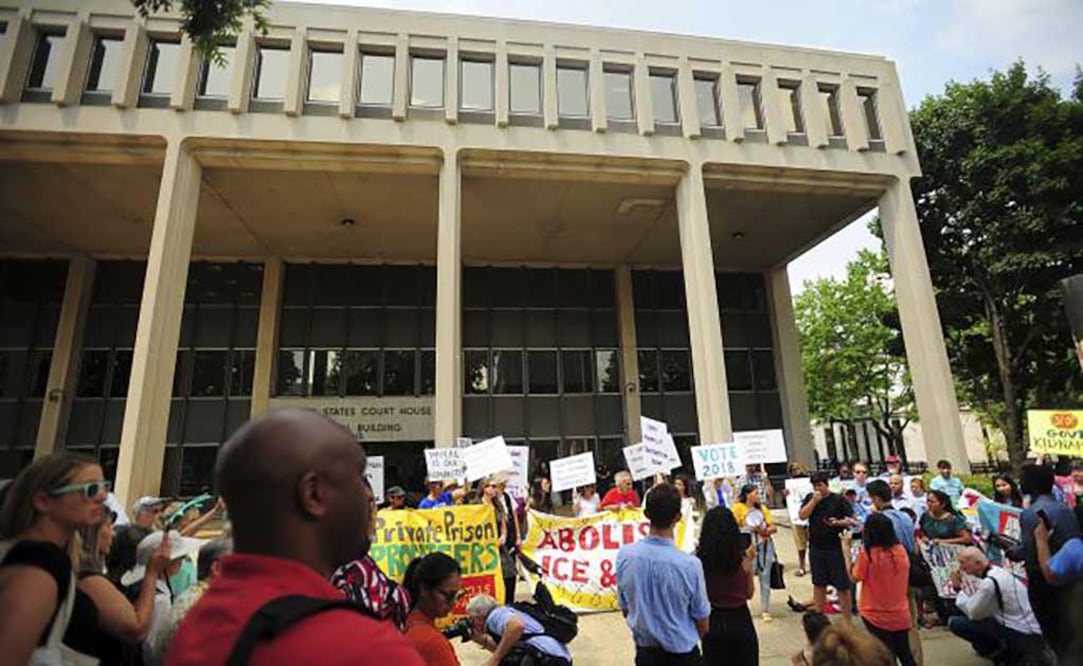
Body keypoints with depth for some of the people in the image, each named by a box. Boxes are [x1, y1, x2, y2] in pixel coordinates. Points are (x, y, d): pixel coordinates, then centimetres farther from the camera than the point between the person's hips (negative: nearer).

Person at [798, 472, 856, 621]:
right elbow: (802, 516, -6)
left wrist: (838, 522, -23)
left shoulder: (838, 500, -5)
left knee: (842, 585, 2)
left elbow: (851, 520, -5)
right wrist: (814, 500, -13)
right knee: (818, 584, 15)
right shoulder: (810, 498, 4)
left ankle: (847, 621, 12)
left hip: (835, 548, -3)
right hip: (816, 548, 4)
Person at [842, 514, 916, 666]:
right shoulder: (901, 550, -6)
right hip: (900, 614, 5)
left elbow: (854, 577, -11)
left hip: (877, 615, -4)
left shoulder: (867, 553, -22)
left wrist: (846, 548, -8)